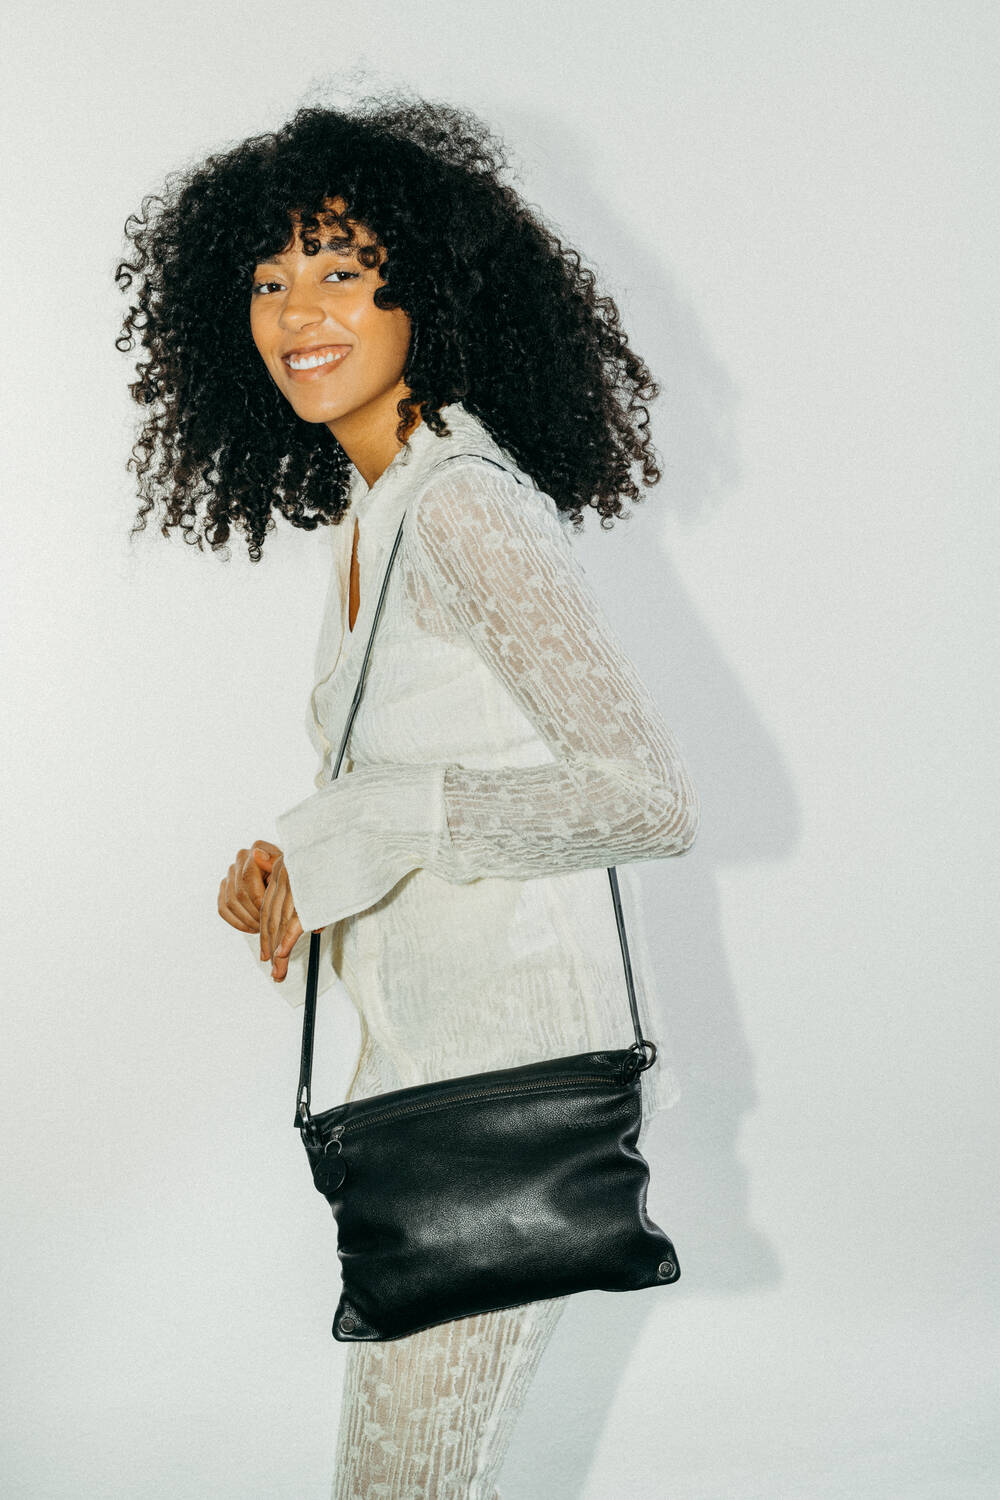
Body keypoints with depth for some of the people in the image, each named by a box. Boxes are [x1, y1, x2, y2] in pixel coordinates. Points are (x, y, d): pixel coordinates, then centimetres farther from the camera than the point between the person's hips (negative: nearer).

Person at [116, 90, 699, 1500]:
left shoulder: (462, 503, -17)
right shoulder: (364, 513, 12)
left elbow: (654, 797, -22)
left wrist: (367, 825, -24)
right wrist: (290, 865, 2)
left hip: (513, 1066, -9)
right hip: (425, 1059, 9)